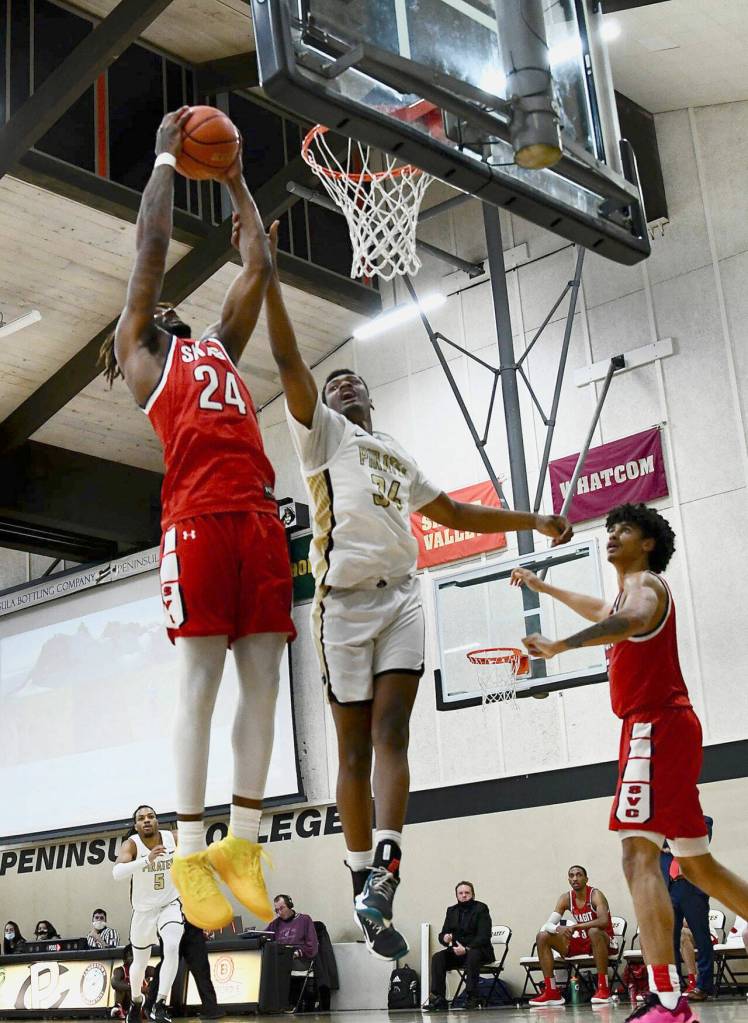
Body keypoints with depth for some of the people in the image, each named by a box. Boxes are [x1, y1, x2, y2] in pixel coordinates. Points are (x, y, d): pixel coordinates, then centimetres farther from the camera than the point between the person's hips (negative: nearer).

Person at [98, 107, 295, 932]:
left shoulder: (219, 346, 32)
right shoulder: (139, 353, 17)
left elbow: (258, 267, 35)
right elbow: (152, 244, 14)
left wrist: (235, 183, 41)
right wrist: (166, 156, 23)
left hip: (259, 515, 6)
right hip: (198, 515, -6)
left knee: (263, 676, 0)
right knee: (201, 677, -9)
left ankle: (240, 842, 5)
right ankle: (190, 852, -6)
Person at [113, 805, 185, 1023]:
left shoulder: (173, 839, -13)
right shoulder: (132, 844, -21)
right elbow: (117, 873, -41)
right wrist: (147, 860, -52)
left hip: (170, 905, 0)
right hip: (143, 910, 0)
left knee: (172, 948, -26)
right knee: (140, 962, 16)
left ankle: (160, 1004, -20)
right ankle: (136, 1001, 45)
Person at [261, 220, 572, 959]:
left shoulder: (398, 454, 30)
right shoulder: (320, 429, 12)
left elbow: (454, 514, 35)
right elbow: (287, 359, -2)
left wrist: (530, 522, 29)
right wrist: (268, 273, -9)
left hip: (400, 596, 4)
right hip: (345, 599, -4)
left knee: (391, 733, -10)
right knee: (355, 745, 0)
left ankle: (383, 875, -18)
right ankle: (366, 885, 6)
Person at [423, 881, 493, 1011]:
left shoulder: (481, 908, -5)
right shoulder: (452, 911, 11)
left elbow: (484, 936, -15)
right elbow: (442, 934, 9)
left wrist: (467, 949, -28)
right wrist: (445, 938, -17)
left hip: (479, 949, -5)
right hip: (458, 951, 5)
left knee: (472, 956, -38)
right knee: (437, 958, -20)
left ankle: (472, 997, -34)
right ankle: (438, 998, -23)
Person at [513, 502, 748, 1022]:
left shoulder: (646, 582, -4)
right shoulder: (628, 591, 25)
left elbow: (632, 620, -29)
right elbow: (603, 612, 49)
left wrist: (560, 645, -35)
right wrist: (543, 587, 55)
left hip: (656, 726, -10)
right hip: (662, 729, 10)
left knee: (639, 854, -20)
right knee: (698, 864, 15)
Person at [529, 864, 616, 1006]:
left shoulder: (595, 895, -15)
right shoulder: (566, 898, 0)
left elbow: (604, 921, -33)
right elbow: (548, 924, -7)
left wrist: (575, 927, -37)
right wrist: (559, 928, -32)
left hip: (603, 942, -6)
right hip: (581, 942, 6)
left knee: (594, 931, -41)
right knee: (542, 937, -8)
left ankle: (603, 988, -33)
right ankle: (551, 992, -10)